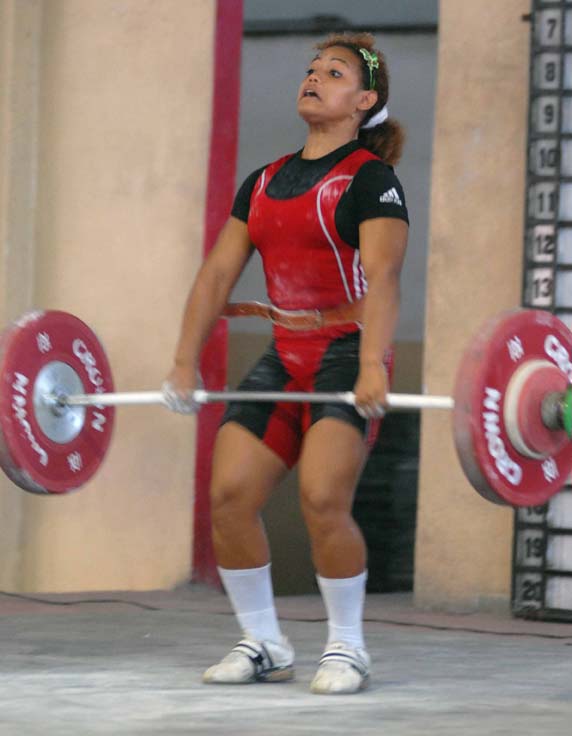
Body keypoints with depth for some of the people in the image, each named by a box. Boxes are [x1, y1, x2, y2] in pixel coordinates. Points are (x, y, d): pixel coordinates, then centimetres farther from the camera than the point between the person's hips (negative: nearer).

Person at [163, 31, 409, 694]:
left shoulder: (369, 178, -6)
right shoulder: (263, 184, 14)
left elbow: (381, 277, -19)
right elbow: (218, 272, 12)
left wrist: (371, 365, -32)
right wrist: (185, 363, 4)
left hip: (346, 356, -6)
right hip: (284, 357, 6)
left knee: (322, 498, -22)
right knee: (229, 495, -6)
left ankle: (346, 647, -5)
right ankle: (263, 645, 7)